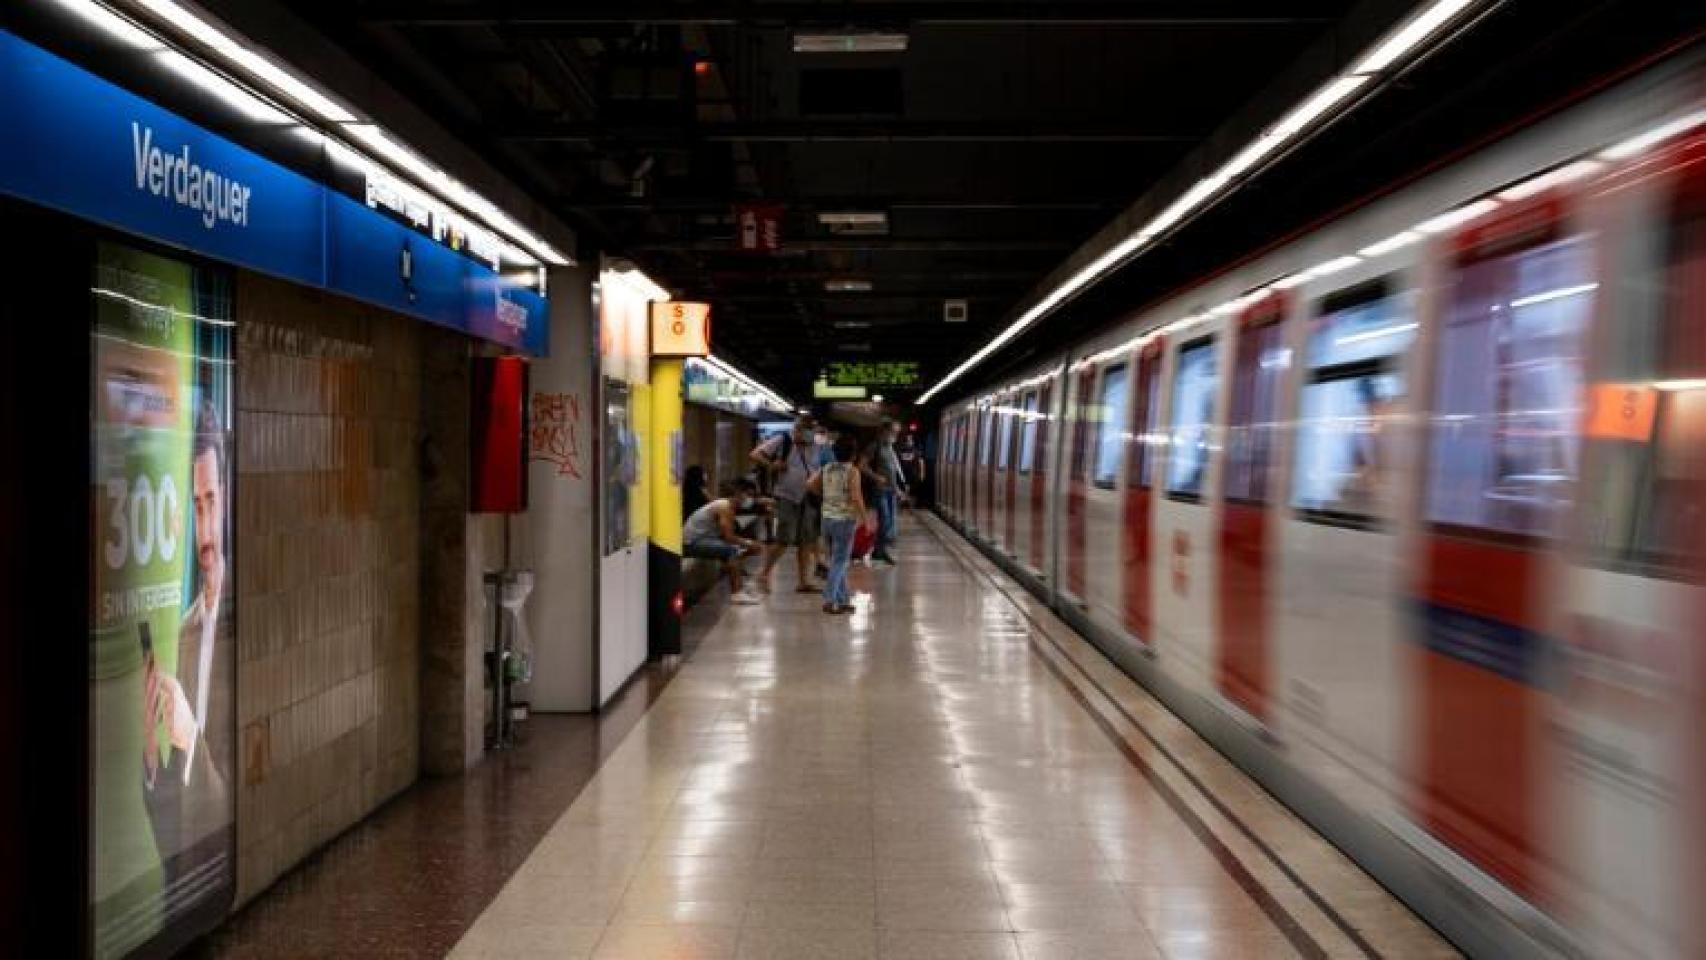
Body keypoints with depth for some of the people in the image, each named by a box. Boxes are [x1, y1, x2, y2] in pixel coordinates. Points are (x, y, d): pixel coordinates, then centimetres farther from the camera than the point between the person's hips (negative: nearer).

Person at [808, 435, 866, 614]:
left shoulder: (826, 469, 7)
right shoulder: (852, 471, -11)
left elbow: (810, 484, 4)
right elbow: (856, 497, -18)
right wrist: (864, 519, -11)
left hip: (827, 518, 7)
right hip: (844, 520, -6)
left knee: (837, 561, 14)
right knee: (839, 562, -2)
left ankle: (843, 600, 19)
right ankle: (829, 600, -8)